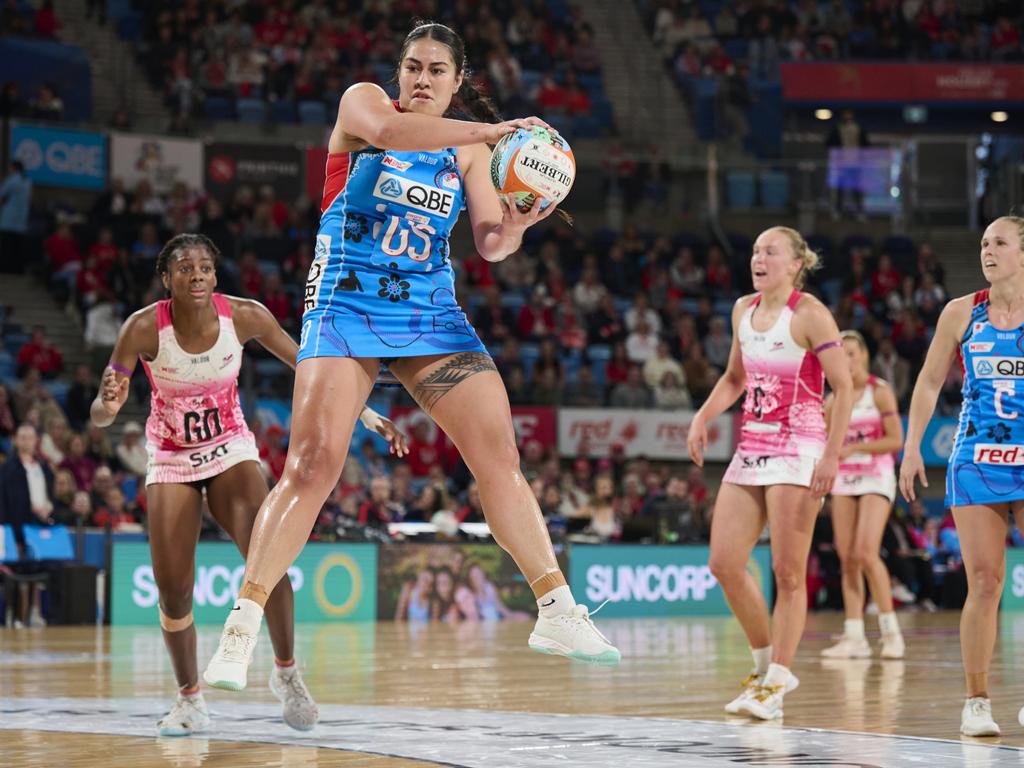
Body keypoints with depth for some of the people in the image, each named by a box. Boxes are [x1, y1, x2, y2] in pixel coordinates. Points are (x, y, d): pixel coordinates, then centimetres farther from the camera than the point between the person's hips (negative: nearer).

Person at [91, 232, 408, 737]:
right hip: (171, 459, 0)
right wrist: (108, 403, -43)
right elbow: (99, 417, -19)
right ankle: (190, 700, 15)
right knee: (172, 588, -7)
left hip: (230, 449, 0)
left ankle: (286, 673, -2)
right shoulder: (144, 327, -21)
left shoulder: (243, 316, -17)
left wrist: (364, 413, -5)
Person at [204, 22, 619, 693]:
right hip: (347, 304, -4)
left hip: (431, 311, 4)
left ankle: (557, 611, 4)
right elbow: (383, 129, -25)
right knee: (313, 464, -15)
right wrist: (488, 131, -27)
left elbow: (491, 243, 4)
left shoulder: (469, 149, 12)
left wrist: (515, 225, -19)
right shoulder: (364, 101, 1)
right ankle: (242, 627, -11)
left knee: (501, 456, -4)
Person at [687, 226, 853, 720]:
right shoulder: (744, 310, 11)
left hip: (797, 451, -7)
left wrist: (832, 456, -17)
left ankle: (774, 685, -1)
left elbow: (843, 387, -9)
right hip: (751, 449, 7)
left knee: (787, 572, -5)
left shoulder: (809, 314, -8)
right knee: (724, 564, 2)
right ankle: (766, 661, 19)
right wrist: (703, 416, 9)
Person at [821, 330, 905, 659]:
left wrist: (853, 448, -16)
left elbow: (895, 440, -10)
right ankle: (854, 637, 2)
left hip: (875, 478, -5)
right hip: (843, 481, 5)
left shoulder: (880, 392, -3)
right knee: (847, 559, -1)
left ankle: (891, 630, -9)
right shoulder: (833, 400, 12)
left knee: (866, 552, -19)